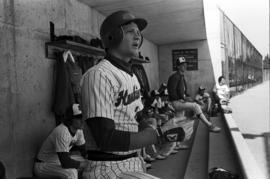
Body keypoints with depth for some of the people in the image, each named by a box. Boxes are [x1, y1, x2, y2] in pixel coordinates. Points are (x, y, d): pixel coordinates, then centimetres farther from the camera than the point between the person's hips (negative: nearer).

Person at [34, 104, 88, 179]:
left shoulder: (78, 130, -6)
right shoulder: (62, 132, -31)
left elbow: (84, 151, 5)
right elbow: (65, 163, -35)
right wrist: (81, 164, -21)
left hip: (59, 161, 9)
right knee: (71, 172, -32)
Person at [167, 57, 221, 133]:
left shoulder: (182, 77, 18)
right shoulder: (175, 77, -13)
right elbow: (172, 91, -18)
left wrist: (187, 97, 7)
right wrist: (181, 99, -16)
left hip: (182, 101, 10)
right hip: (175, 103, -10)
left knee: (197, 106, -5)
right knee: (195, 106, -24)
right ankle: (209, 125, -21)